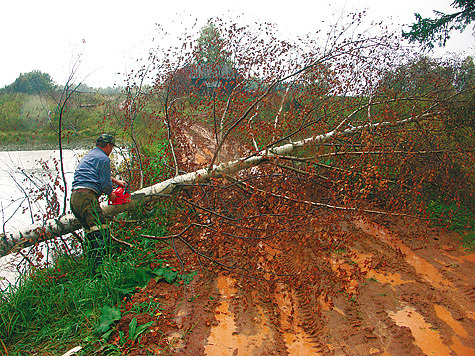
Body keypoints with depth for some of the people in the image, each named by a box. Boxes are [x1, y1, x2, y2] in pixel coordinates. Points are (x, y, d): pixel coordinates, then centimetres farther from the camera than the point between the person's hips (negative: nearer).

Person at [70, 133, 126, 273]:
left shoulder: (88, 155, 29)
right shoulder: (103, 158, -1)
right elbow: (105, 184, -6)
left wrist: (117, 181, 52)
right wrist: (111, 195, 15)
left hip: (74, 198, 10)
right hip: (87, 197, -10)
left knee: (90, 233, 17)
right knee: (102, 233, -13)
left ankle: (90, 264, 19)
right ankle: (99, 267, -22)